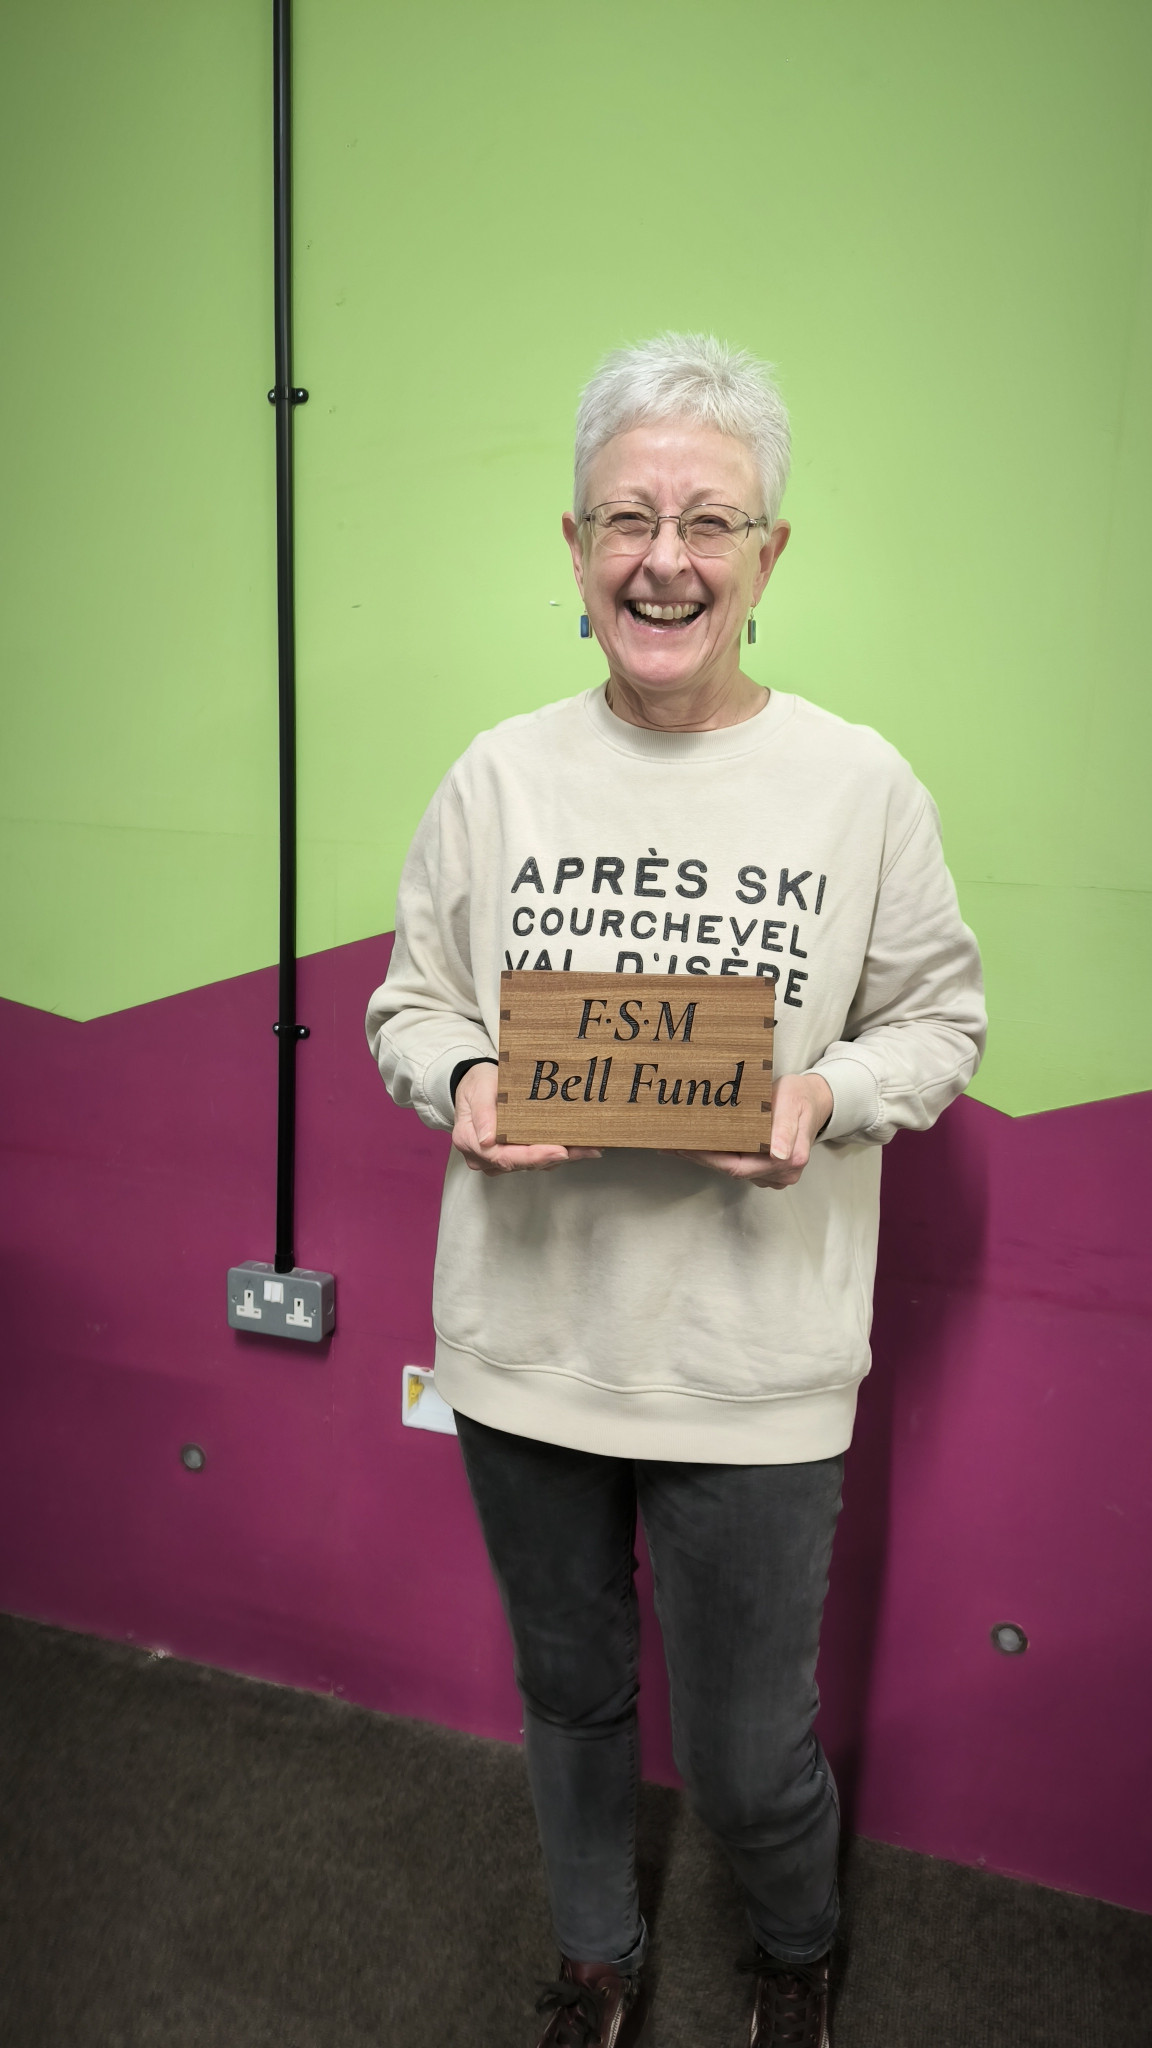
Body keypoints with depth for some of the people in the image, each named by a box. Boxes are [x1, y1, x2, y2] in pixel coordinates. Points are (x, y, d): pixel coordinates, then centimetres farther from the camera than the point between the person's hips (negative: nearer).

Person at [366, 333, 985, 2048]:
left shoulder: (862, 785, -6)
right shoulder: (498, 775, -1)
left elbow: (943, 1020, 2)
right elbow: (407, 1002, 7)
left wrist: (827, 1095, -18)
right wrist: (460, 1083, -15)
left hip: (751, 1367, -2)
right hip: (526, 1342, 3)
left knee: (748, 1759, 13)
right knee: (569, 1693, 24)